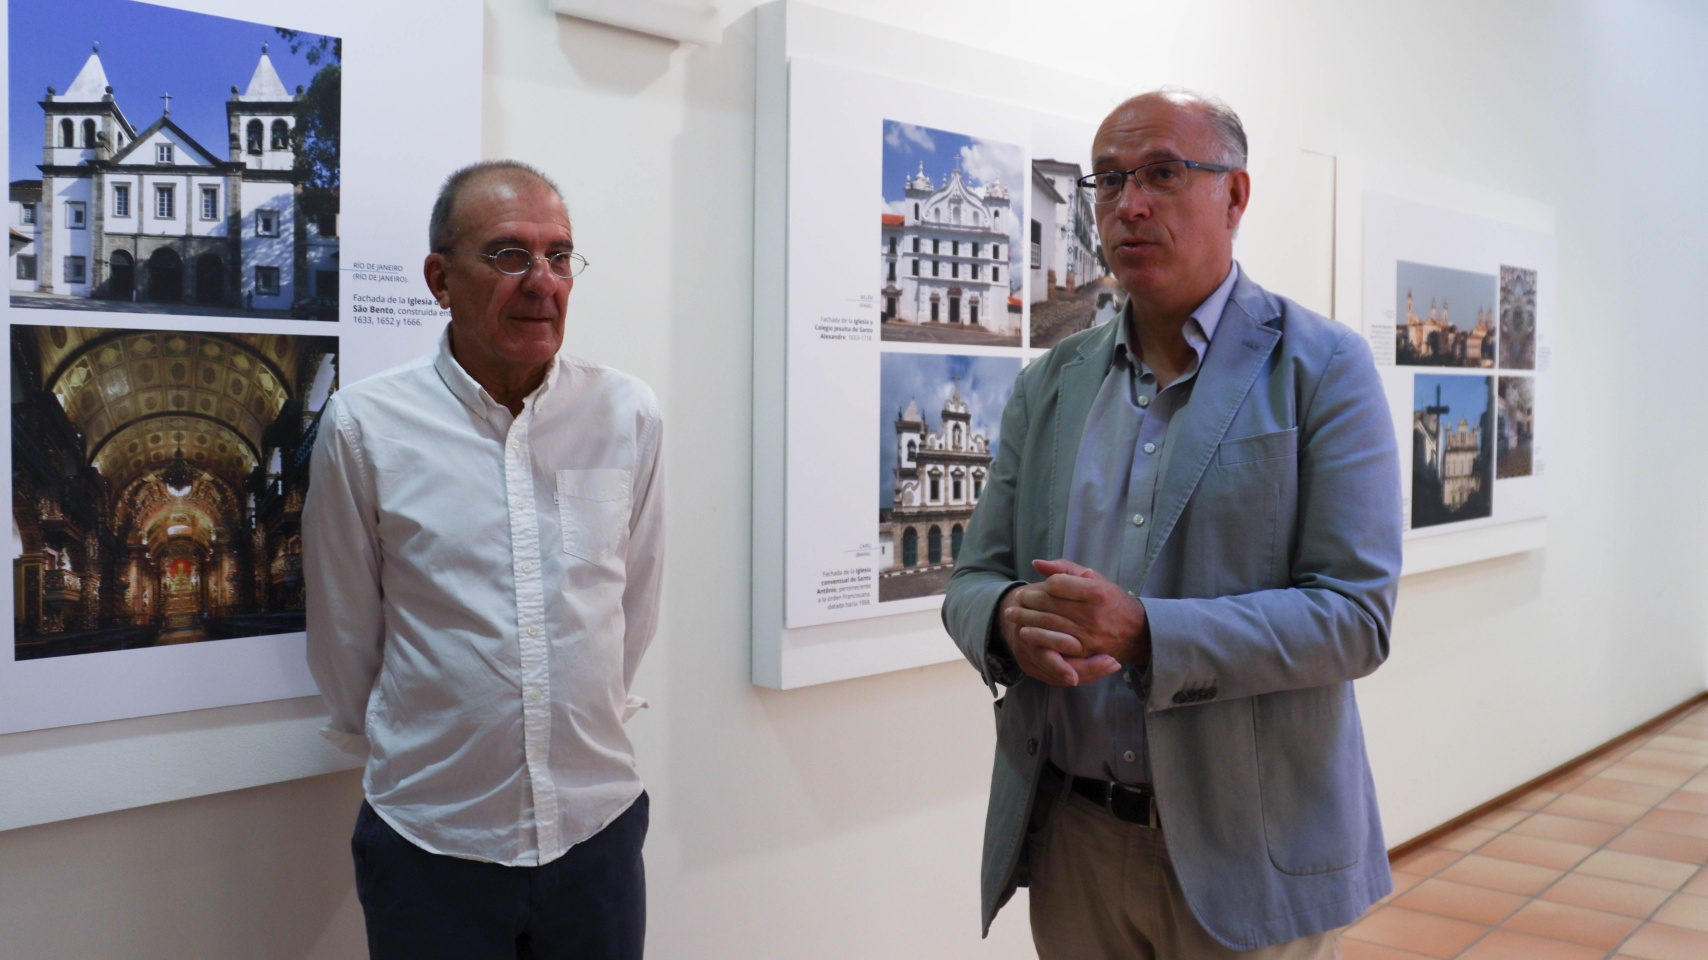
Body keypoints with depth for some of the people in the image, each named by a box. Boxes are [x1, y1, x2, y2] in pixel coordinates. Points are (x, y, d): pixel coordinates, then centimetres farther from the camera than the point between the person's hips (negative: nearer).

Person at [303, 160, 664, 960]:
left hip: (600, 825, 2)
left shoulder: (628, 414, -3)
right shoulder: (362, 426, -7)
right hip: (429, 842, -1)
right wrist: (391, 746, 11)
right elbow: (343, 630, 3)